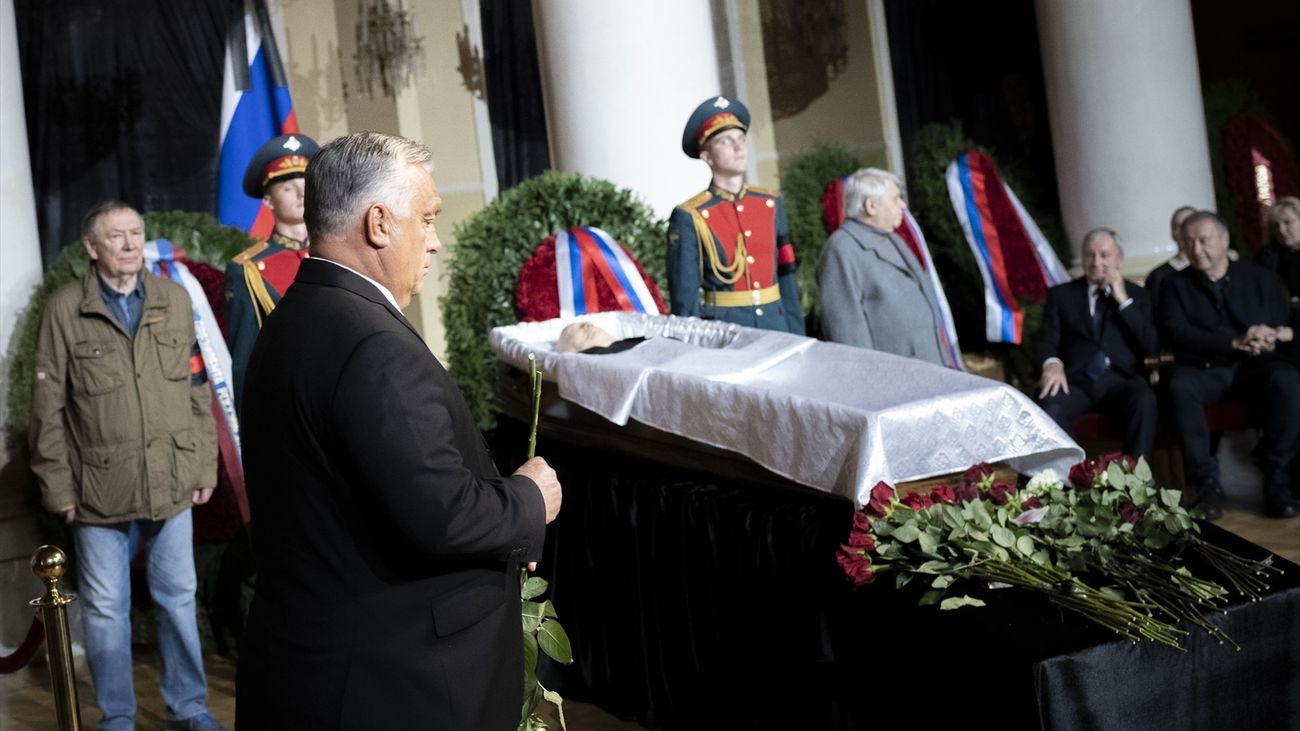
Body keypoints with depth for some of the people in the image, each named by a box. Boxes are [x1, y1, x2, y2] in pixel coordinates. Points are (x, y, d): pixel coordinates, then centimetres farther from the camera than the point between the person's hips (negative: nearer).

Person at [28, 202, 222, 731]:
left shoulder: (175, 300, 5)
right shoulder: (65, 309, -3)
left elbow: (199, 391, 7)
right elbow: (48, 407, -2)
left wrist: (204, 467, 5)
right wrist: (57, 484, -4)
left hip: (171, 482, 2)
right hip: (99, 486, -2)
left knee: (178, 597, 11)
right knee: (105, 607, 7)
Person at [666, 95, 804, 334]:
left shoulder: (772, 205, 9)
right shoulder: (689, 217, -6)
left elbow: (787, 277, 10)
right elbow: (684, 296, -6)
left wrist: (797, 338, 7)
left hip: (775, 325, 4)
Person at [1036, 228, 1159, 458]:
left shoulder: (1137, 295, 18)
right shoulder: (1061, 294, 18)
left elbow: (1151, 346, 5)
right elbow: (1047, 338, 5)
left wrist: (1123, 300, -1)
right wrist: (1052, 363, -18)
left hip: (1121, 379, 0)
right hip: (1076, 379, 0)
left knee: (1144, 401, -35)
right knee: (1050, 408, -34)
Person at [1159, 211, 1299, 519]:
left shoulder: (1261, 279, 14)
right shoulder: (1175, 285, 9)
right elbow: (1177, 334, -7)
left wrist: (1273, 337, -19)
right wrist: (1236, 343, -18)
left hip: (1253, 367, 1)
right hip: (1202, 370, -1)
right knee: (1180, 386, -35)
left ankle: (1275, 478, -25)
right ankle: (1207, 481, -29)